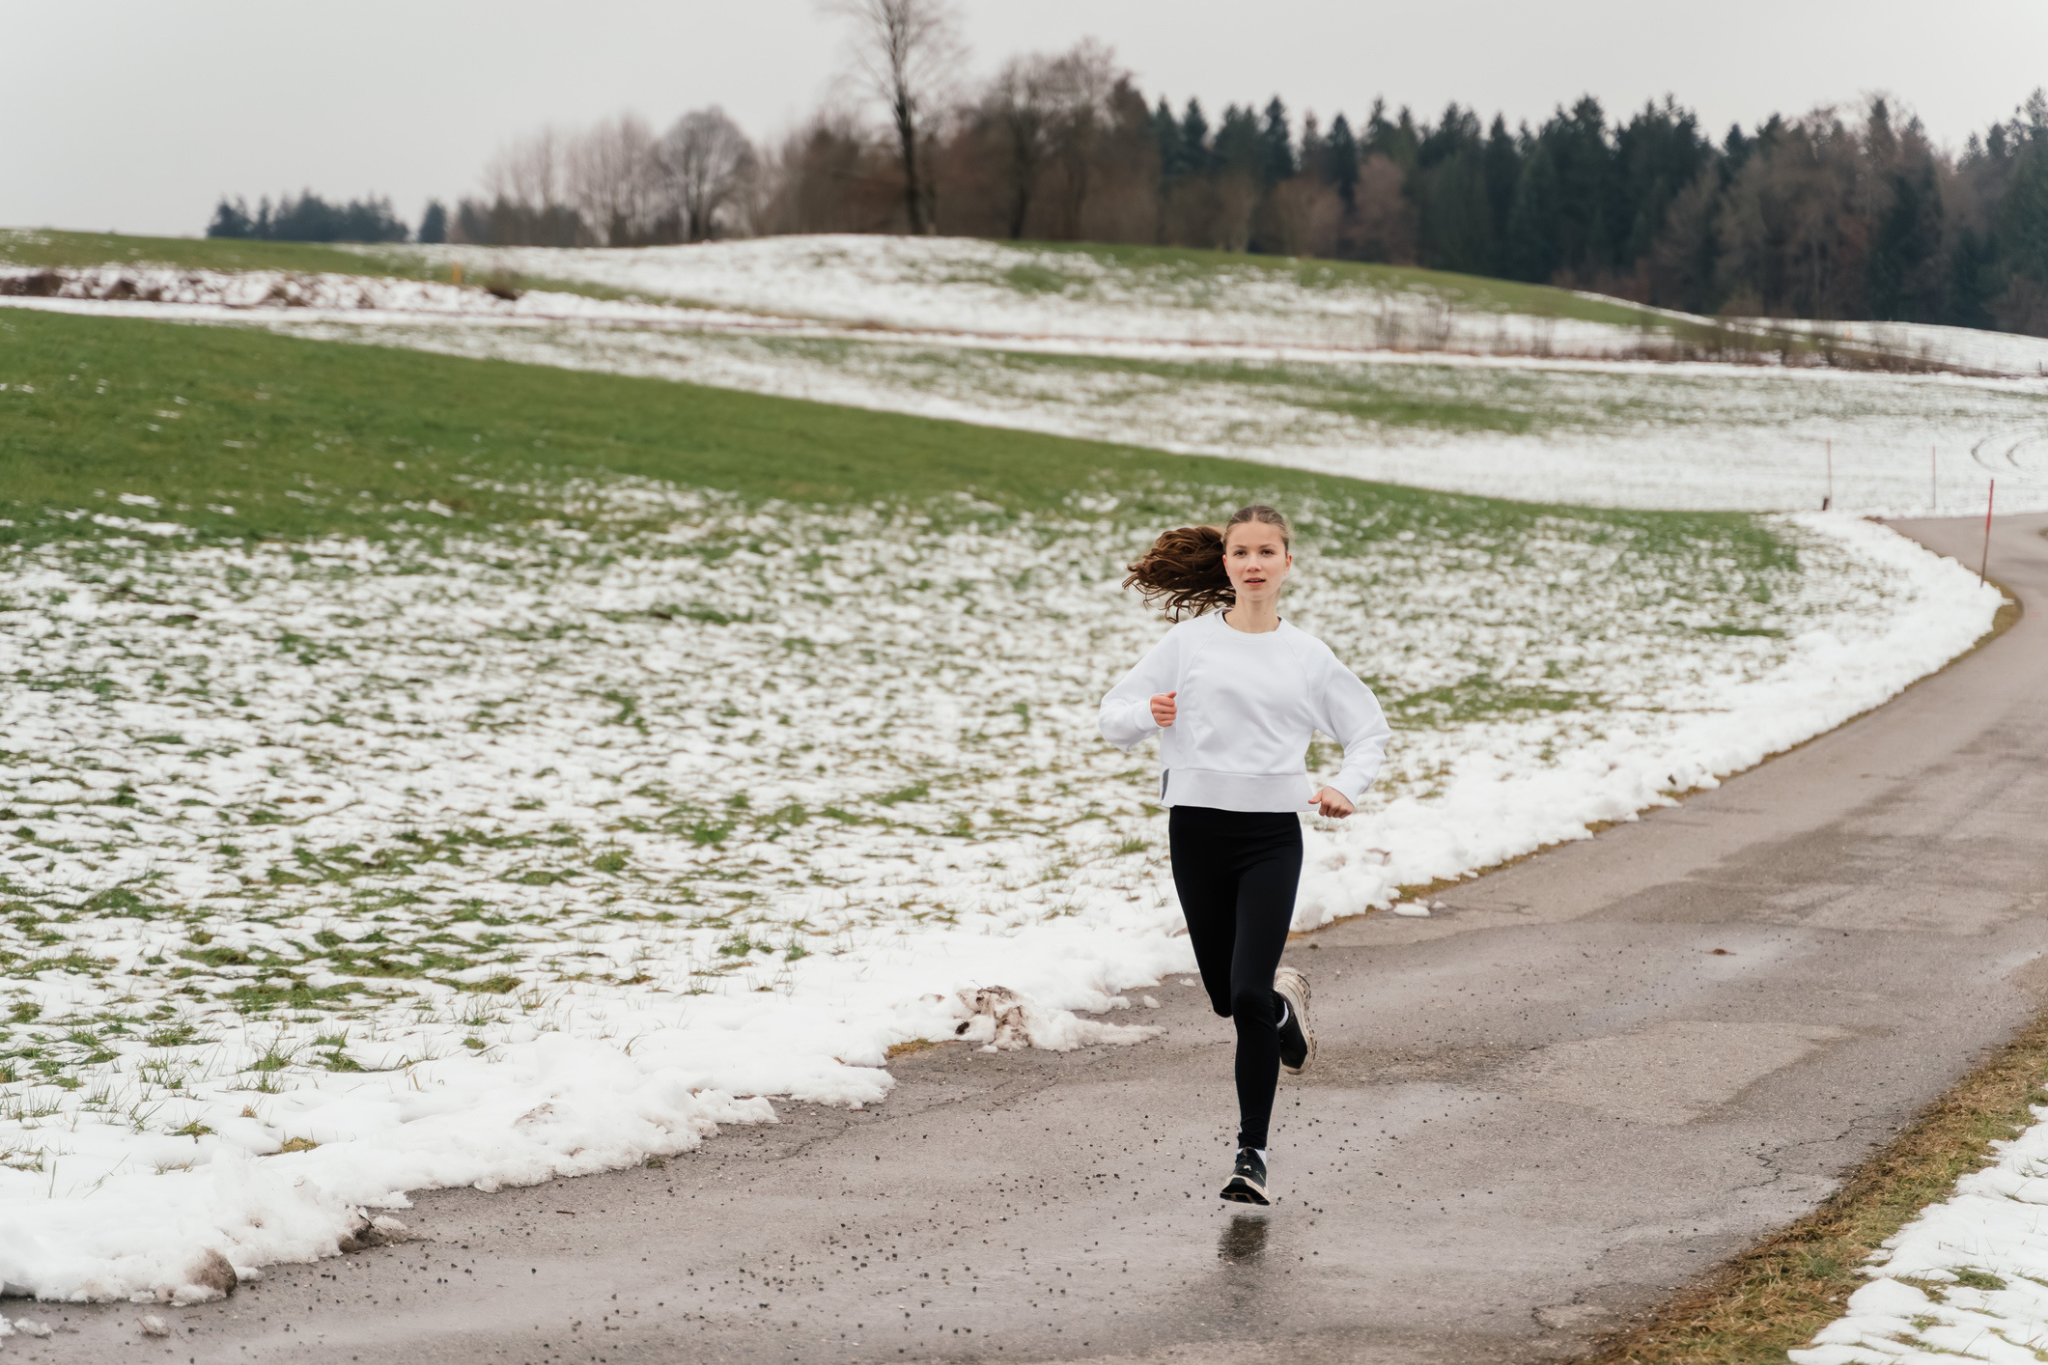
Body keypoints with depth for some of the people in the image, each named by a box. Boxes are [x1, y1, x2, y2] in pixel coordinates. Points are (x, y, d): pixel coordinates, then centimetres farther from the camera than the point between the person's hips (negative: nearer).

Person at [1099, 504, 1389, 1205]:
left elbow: (1370, 731, 17)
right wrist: (1147, 714, -18)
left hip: (1272, 835, -1)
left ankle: (1252, 1152, -3)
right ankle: (1286, 1002, 46)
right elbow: (1114, 714, 4)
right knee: (1226, 996, 9)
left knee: (1248, 996, -13)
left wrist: (1346, 786, -2)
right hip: (1197, 827, 1)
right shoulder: (1190, 641, 4)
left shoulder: (1307, 656, 7)